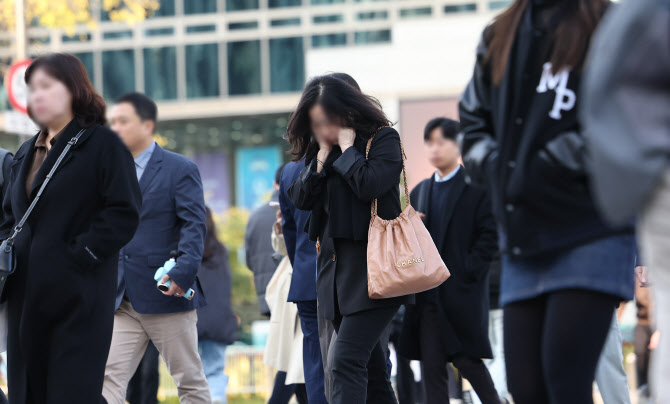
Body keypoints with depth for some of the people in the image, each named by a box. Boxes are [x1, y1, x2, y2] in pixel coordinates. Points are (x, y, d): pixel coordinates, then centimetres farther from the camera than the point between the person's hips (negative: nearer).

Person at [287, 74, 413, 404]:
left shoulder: (382, 139, -5)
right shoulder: (317, 150, 13)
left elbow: (370, 185, -21)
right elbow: (301, 199, 4)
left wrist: (347, 148, -11)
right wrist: (323, 155, -4)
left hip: (371, 268, -8)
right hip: (334, 265, 8)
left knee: (347, 361, -19)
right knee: (370, 366, 11)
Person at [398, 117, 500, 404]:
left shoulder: (477, 188, -1)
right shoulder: (420, 192, 18)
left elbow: (490, 235, -8)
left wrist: (467, 272, -15)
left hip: (462, 291, -5)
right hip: (428, 292, 5)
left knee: (466, 359, -5)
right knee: (431, 366, 1)